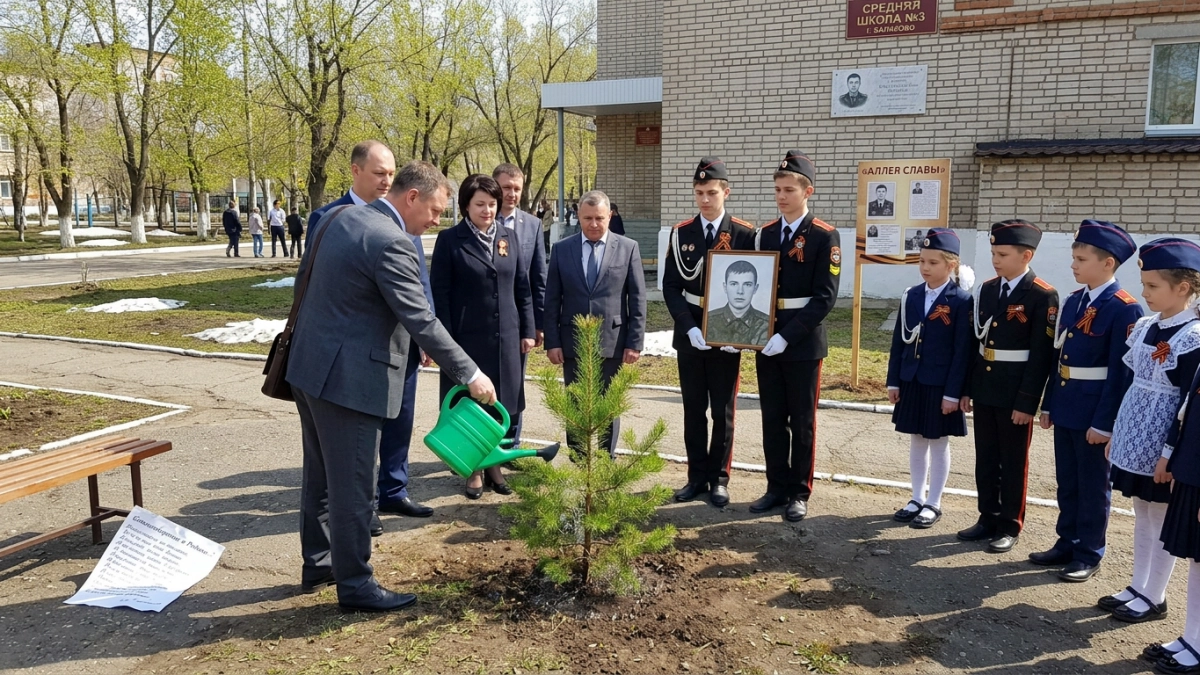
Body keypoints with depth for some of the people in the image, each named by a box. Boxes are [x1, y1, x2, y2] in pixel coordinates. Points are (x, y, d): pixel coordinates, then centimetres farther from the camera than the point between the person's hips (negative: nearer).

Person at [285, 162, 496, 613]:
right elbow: (421, 322, -22)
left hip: (310, 366, 10)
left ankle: (317, 565, 35)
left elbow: (304, 278, 18)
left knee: (321, 475, 20)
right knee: (352, 486, 2)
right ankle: (355, 585, 14)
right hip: (346, 377, -10)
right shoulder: (391, 242, -20)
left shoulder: (343, 217, 8)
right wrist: (470, 375, -16)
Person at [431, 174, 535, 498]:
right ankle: (473, 470, 20)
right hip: (467, 338, -4)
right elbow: (440, 292, -7)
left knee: (502, 405, 10)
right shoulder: (449, 240, -5)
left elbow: (522, 287, 10)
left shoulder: (510, 237, 7)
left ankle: (495, 466, 25)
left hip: (505, 337, 4)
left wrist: (527, 330, 7)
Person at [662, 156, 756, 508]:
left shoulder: (744, 234, -4)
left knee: (723, 412, 7)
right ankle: (697, 476, 22)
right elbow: (671, 286, -1)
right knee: (694, 410, 11)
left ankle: (718, 479, 19)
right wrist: (690, 328, -14)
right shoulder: (681, 233, 2)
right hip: (689, 336, 2)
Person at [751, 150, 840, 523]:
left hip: (804, 345, -5)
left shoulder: (825, 236, -8)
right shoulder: (765, 233, 9)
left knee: (802, 422, 6)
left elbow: (824, 297, -13)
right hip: (765, 342, 5)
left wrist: (787, 336, -19)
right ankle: (777, 487, 24)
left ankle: (799, 492, 18)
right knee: (772, 420, 12)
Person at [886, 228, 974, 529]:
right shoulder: (911, 296, 4)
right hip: (912, 381, 5)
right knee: (916, 440, 14)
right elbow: (899, 341, 7)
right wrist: (893, 381, 5)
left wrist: (953, 392, -15)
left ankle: (933, 504, 20)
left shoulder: (962, 300, -10)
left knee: (938, 443, 8)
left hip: (941, 385, -5)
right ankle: (917, 499, 27)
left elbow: (963, 351, -12)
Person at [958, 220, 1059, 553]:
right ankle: (988, 518, 28)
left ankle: (1009, 526, 19)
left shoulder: (1043, 296, -12)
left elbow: (1042, 355, -14)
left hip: (1015, 394, -6)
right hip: (984, 389, 6)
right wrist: (967, 387, 10)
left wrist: (1027, 402, -15)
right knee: (985, 458, 14)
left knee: (1013, 462, 7)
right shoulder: (987, 289, 8)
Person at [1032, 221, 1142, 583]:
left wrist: (1104, 422, -17)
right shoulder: (1072, 301, 8)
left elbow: (1122, 372, -16)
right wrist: (1048, 404, 13)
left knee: (1092, 485, 6)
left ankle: (1089, 554, 18)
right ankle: (1067, 544, 29)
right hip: (1065, 409, 7)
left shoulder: (1124, 309, -14)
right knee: (1067, 482, 16)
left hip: (1094, 412, -7)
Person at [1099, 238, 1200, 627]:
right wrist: (1116, 433, 14)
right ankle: (1137, 587, 28)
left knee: (1164, 522, 6)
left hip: (1161, 448, -8)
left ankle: (1154, 597, 18)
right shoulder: (1145, 327, 6)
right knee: (1142, 517, 17)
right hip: (1134, 441, 8)